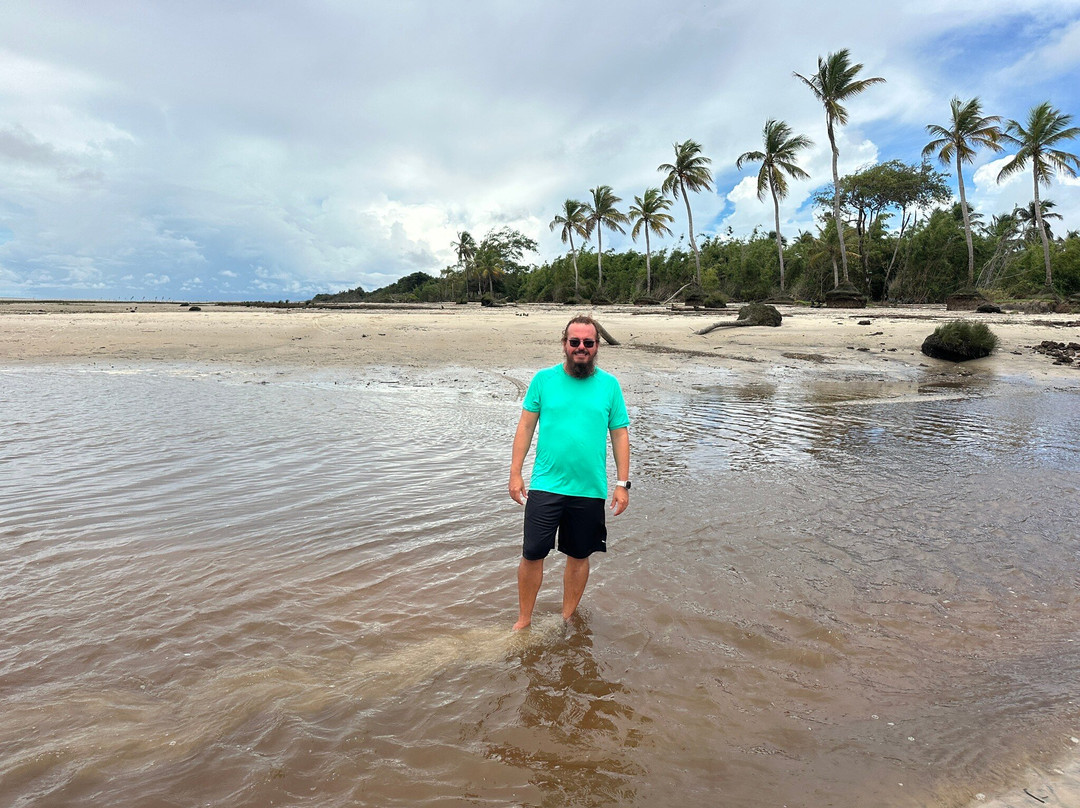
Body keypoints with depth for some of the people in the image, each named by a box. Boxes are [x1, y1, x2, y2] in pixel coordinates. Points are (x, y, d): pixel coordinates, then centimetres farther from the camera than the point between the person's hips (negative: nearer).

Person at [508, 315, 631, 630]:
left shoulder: (609, 385, 3)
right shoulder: (544, 379, 1)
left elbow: (620, 434, 4)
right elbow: (526, 426, 3)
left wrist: (622, 483, 0)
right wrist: (515, 473, -2)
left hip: (590, 490, 1)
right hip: (545, 486, -1)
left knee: (579, 556, 13)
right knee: (532, 554, 0)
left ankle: (567, 619, 33)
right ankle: (524, 620, 21)